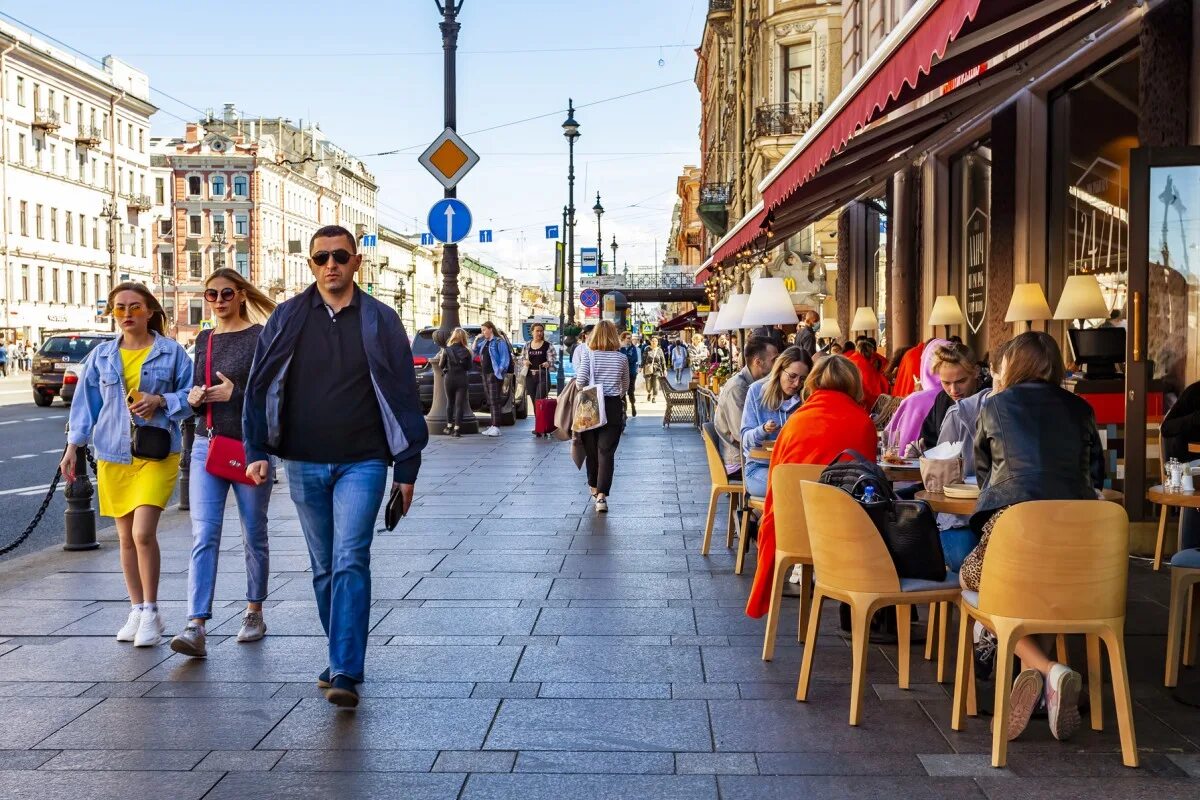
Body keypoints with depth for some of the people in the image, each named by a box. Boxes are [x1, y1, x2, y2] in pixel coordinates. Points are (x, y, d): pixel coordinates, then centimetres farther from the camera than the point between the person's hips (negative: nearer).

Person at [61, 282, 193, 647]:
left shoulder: (171, 352, 1)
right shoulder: (101, 355, 9)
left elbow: (190, 395, 3)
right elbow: (86, 402, 12)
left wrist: (161, 401, -14)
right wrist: (73, 446, 7)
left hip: (157, 453, -3)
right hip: (112, 455, 4)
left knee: (144, 533, -15)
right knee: (126, 538, 8)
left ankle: (151, 612, -1)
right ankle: (138, 611, 20)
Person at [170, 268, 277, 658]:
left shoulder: (261, 337, -5)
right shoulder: (204, 340, 13)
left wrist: (236, 393, -20)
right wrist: (193, 398, 0)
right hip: (206, 446, 4)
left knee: (254, 536, 10)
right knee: (203, 538, -6)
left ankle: (255, 613, 26)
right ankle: (196, 627, -12)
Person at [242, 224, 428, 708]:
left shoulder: (380, 321, 1)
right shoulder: (286, 320, 5)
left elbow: (404, 396, 2)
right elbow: (260, 389, 7)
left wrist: (406, 468, 1)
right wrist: (257, 451, -3)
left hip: (362, 463, -3)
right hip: (304, 465, 3)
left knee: (350, 563, -13)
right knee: (324, 569, 11)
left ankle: (345, 672, -13)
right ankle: (344, 660, 24)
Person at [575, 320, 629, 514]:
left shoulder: (589, 356, -3)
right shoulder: (622, 358, 1)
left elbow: (580, 380, -10)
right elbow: (626, 386, 11)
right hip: (614, 407, 0)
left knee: (591, 449, 15)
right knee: (606, 452, -3)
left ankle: (594, 487, 31)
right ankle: (601, 495, -14)